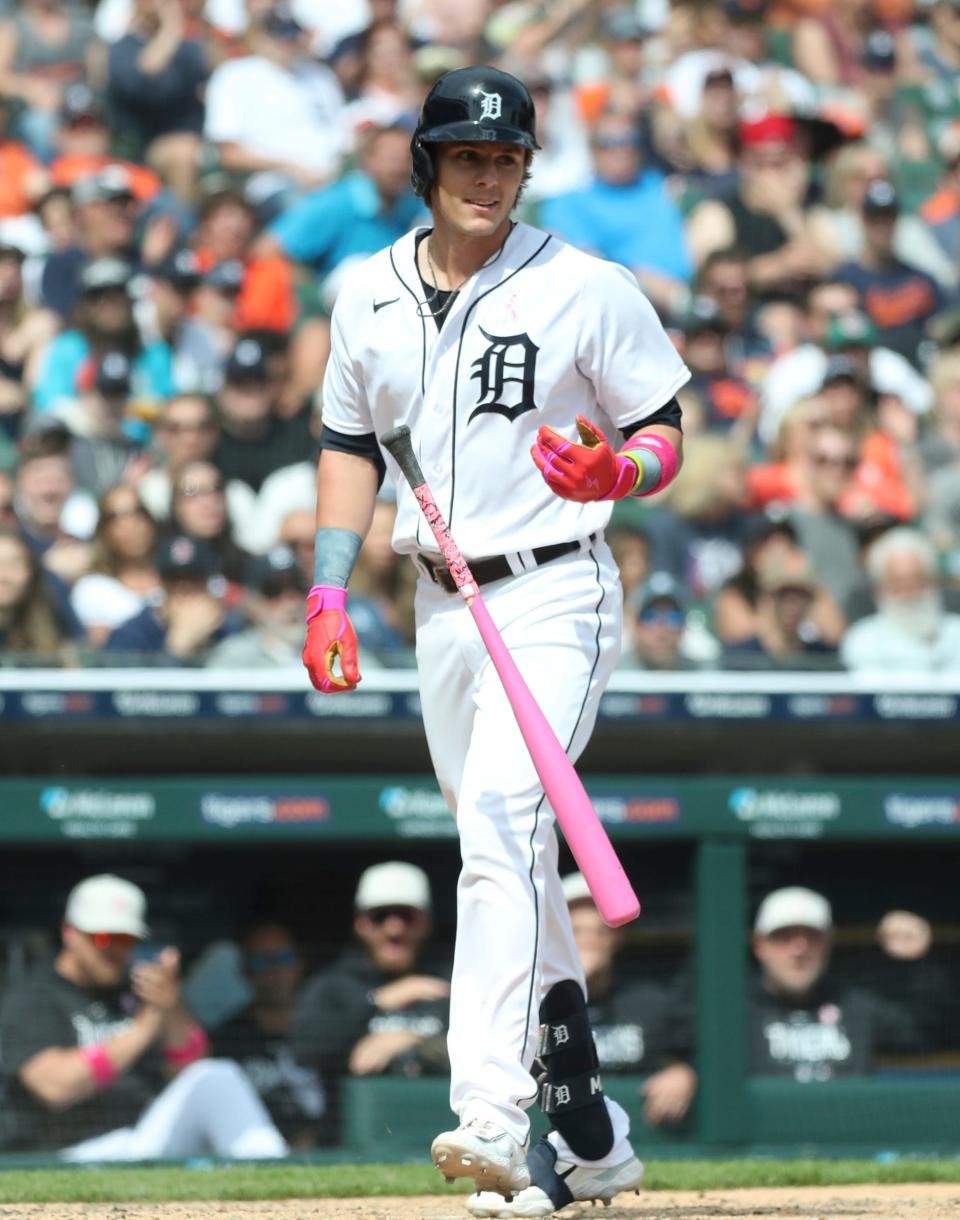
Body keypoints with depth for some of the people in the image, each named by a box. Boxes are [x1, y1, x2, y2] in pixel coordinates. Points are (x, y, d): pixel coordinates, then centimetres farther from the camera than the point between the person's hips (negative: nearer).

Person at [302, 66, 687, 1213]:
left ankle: (490, 1116, -33)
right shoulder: (367, 296, 8)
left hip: (555, 592, -6)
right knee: (503, 851, 10)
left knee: (500, 819, -23)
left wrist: (614, 470, -24)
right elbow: (349, 442, 19)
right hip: (443, 603, 6)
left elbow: (663, 437, -1)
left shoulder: (588, 290, -6)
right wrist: (328, 590, 10)